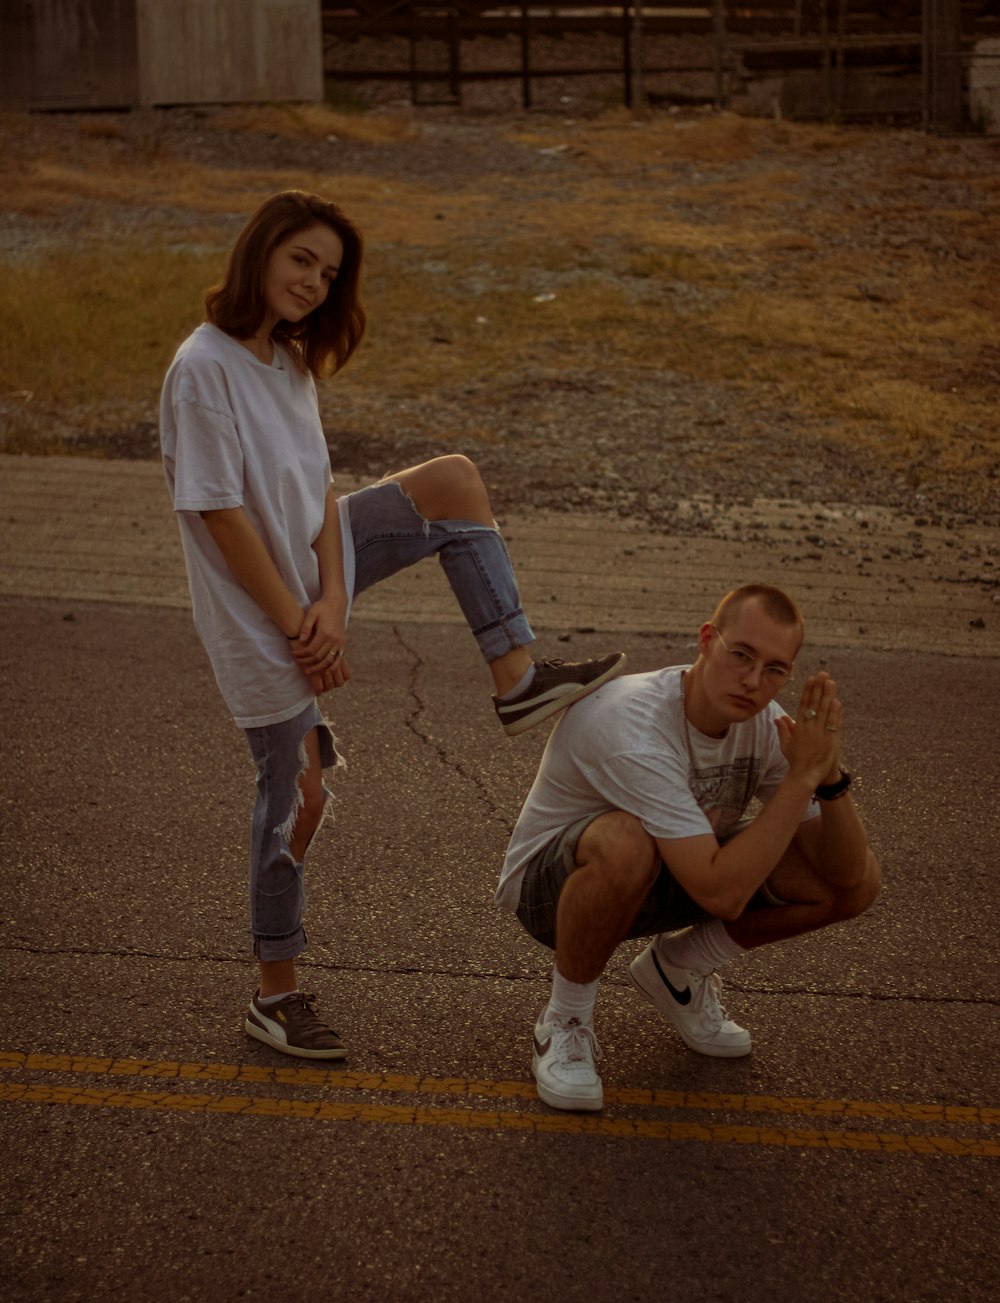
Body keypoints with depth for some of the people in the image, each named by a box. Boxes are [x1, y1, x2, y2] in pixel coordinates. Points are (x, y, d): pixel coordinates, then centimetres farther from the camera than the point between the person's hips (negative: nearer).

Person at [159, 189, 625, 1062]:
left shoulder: (290, 361, 4)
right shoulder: (205, 368, -23)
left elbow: (317, 489, 2)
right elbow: (219, 515, -24)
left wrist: (333, 598, -13)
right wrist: (297, 623, -19)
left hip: (313, 575, 8)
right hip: (259, 615, -8)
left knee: (454, 482, 2)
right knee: (297, 796, 1)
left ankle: (517, 679, 1)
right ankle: (277, 995, 18)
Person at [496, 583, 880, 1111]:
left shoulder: (764, 723, -14)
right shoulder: (632, 726, -35)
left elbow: (845, 875, -13)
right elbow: (721, 894, -40)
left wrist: (829, 776, -31)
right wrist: (802, 775, -37)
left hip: (669, 883, 6)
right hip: (552, 886, -6)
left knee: (858, 880, -10)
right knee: (626, 842, -43)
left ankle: (676, 968, 10)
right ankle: (566, 1018, -15)